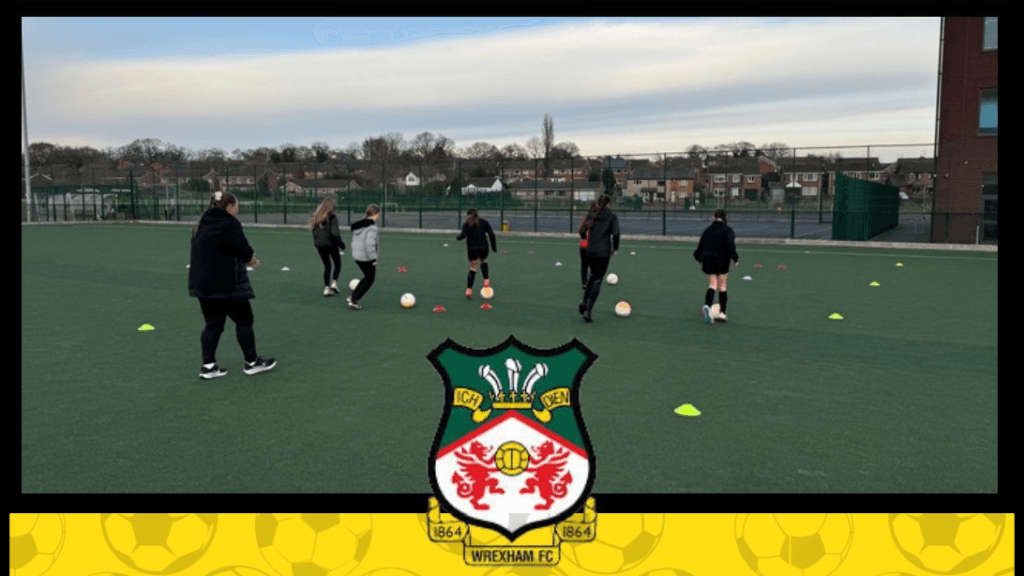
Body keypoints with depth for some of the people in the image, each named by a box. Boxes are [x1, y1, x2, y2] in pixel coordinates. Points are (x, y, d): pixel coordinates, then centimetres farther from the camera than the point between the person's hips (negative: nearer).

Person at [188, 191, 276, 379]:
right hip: (226, 284, -8)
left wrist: (245, 258, 9)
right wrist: (251, 259, 7)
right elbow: (245, 251, -15)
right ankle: (251, 362, 16)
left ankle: (208, 366, 11)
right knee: (244, 320, 7)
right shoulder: (229, 224, -15)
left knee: (213, 323, 14)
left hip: (202, 283, 8)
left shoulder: (202, 225, 14)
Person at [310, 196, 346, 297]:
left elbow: (314, 231, 11)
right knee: (337, 264, 13)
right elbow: (335, 233, -16)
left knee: (327, 266, 14)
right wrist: (341, 244, -8)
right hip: (330, 243, -5)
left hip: (319, 245, 5)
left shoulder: (315, 216, 7)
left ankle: (326, 288, 8)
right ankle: (334, 283, -4)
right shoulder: (332, 217, -12)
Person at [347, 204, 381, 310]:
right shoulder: (371, 227, -19)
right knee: (370, 279, 8)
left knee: (367, 277, 25)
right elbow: (369, 244, -26)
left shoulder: (358, 225, 10)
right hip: (366, 258, -9)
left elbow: (354, 241, 16)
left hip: (356, 256, 9)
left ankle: (352, 297, 25)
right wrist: (374, 259, -19)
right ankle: (354, 301, 8)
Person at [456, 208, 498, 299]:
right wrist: (494, 246, 9)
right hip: (483, 248, 1)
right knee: (483, 261, 29)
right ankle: (486, 280, 15)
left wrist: (458, 237, 9)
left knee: (473, 268, 4)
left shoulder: (466, 224, 1)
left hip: (472, 249, -1)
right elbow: (491, 234, 2)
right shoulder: (484, 222, 7)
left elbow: (463, 234, -12)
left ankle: (469, 289, -2)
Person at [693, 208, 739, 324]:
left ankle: (707, 306, -24)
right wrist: (735, 258, -10)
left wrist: (699, 258, 25)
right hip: (722, 261, -3)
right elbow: (730, 246, -17)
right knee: (723, 286, 7)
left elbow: (700, 245, 12)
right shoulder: (727, 230, -5)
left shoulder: (707, 230, 8)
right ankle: (722, 313, 10)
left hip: (708, 260, 3)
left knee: (712, 285, 3)